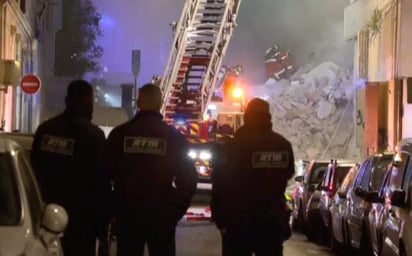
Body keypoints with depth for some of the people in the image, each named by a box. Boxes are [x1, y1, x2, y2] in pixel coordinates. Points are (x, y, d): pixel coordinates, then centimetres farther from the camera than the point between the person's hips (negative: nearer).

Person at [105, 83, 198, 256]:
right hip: (162, 214, -1)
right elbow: (188, 177, -1)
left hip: (128, 213, 1)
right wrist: (178, 209, 8)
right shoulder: (173, 136, -3)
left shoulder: (119, 133, -1)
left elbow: (107, 173, 3)